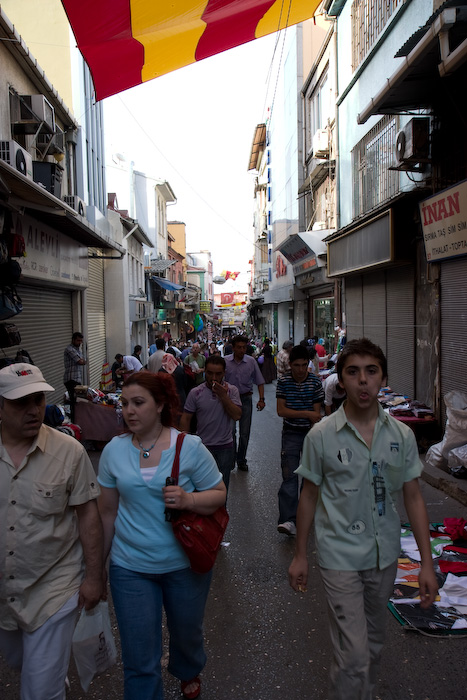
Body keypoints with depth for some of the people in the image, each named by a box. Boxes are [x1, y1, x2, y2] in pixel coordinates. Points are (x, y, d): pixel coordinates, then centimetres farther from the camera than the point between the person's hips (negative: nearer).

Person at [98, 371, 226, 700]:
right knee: (139, 658, 6)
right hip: (130, 568, 1)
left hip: (185, 563, 0)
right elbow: (108, 510, 3)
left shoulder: (190, 447, -13)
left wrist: (188, 500, -27)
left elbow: (219, 494, -8)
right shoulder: (114, 450, -6)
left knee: (187, 632, 25)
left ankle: (189, 672, 58)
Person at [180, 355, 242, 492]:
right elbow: (185, 419, -1)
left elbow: (237, 415, -14)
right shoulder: (195, 393, -5)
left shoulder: (231, 390, -4)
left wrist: (223, 396, -23)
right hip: (203, 446, 0)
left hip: (225, 447, 1)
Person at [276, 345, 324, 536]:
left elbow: (316, 414, -4)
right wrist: (307, 414, -16)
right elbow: (281, 411, -9)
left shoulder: (315, 383, -5)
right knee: (289, 477, -8)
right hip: (291, 434, 0)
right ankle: (289, 520, -12)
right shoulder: (283, 382, -3)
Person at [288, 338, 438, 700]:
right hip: (340, 557, -3)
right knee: (353, 654, -5)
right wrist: (300, 555, 4)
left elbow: (413, 497, 2)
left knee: (373, 643, 21)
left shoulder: (402, 435, -4)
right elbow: (310, 496, -2)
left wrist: (427, 563, 0)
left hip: (385, 554, 4)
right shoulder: (321, 435, -12)